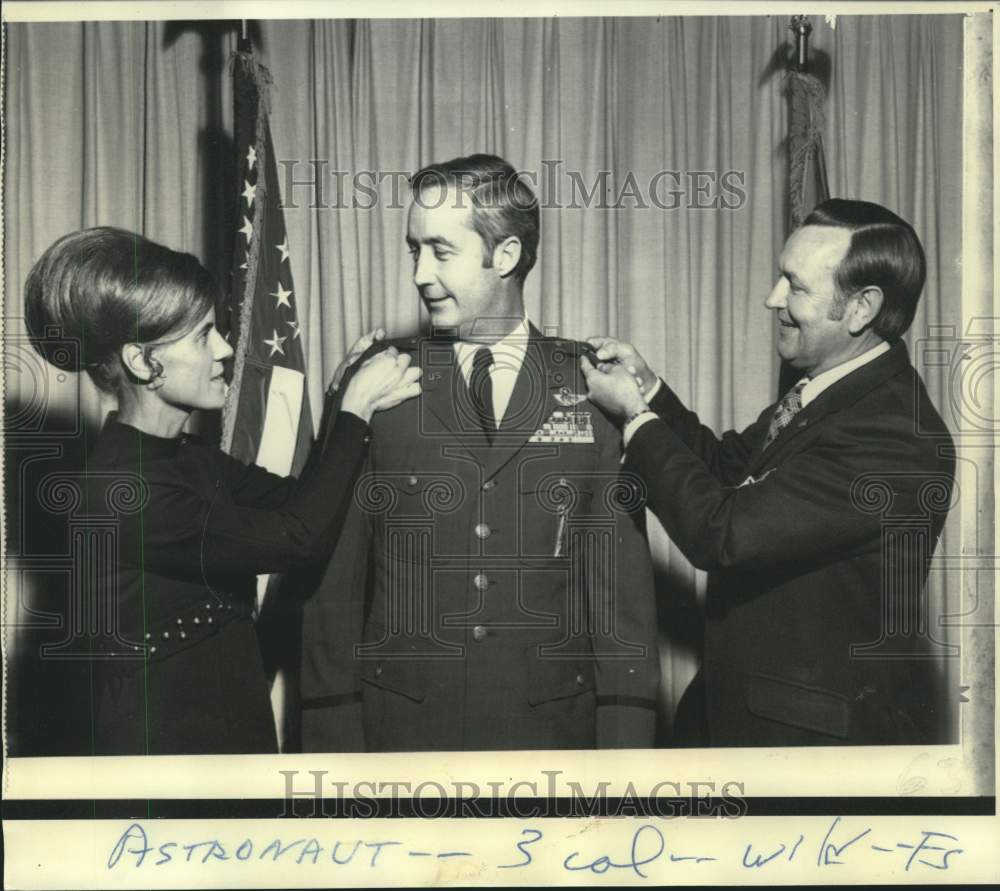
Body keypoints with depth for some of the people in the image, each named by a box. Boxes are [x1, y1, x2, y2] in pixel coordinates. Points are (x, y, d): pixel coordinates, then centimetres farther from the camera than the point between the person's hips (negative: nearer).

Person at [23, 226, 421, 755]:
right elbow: (301, 536, -23)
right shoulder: (122, 492, -24)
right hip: (164, 743, -8)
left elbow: (294, 499, 7)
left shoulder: (181, 457, 4)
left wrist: (354, 396, -4)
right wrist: (357, 408, -13)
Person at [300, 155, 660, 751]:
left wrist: (625, 734, -6)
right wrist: (333, 731, -3)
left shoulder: (593, 387, -1)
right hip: (401, 727, 1)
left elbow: (623, 572, -1)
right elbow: (336, 573, 1)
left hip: (551, 725, 0)